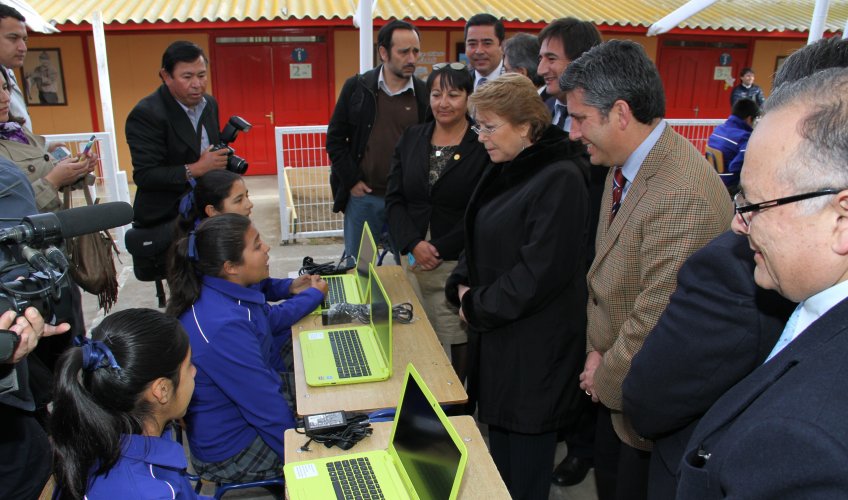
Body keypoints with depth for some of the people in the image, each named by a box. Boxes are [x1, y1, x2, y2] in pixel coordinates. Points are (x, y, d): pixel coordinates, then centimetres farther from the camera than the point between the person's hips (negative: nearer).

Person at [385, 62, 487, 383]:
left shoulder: (483, 146, -5)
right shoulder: (411, 139, 10)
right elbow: (394, 199, 6)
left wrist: (438, 250, -11)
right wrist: (414, 244, -9)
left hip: (458, 264, -3)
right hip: (413, 260, 4)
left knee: (459, 343, 2)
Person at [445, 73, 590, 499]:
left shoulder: (560, 179, -20)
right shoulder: (503, 170, 7)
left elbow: (540, 272, -23)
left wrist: (477, 308, -14)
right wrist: (463, 285, -1)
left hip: (534, 343, -9)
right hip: (494, 329, 9)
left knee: (525, 437, 7)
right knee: (498, 422, 21)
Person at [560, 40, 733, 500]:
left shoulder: (684, 195, -31)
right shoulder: (623, 168, 0)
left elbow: (656, 324, -28)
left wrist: (605, 379, -12)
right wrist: (597, 351, 0)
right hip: (614, 387, 8)